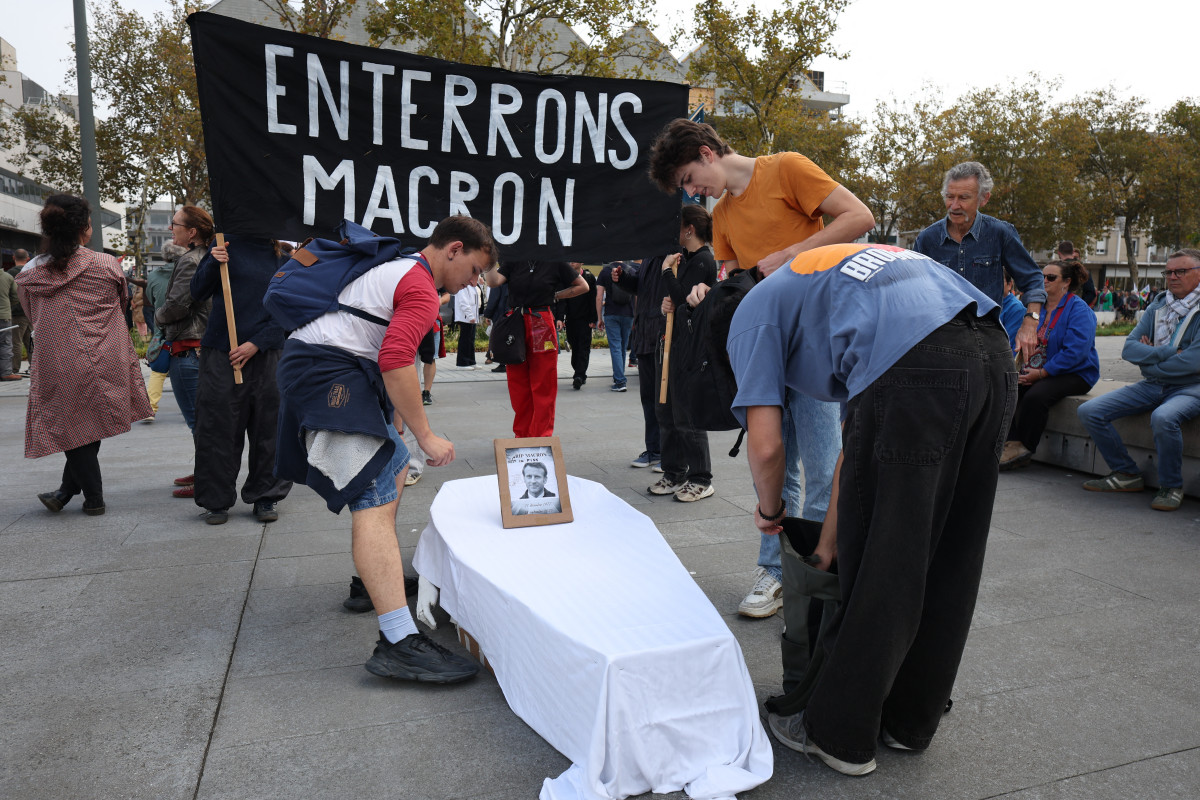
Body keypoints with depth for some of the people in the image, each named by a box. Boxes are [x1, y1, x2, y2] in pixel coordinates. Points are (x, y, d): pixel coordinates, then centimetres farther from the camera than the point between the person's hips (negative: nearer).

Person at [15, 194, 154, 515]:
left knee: (75, 426, 10)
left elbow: (34, 317, 15)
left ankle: (93, 497, 16)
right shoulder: (105, 265, -5)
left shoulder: (29, 274, 2)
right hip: (102, 363, -1)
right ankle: (67, 490, 16)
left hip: (57, 365, 1)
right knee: (90, 422, 14)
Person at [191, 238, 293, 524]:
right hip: (220, 353, -1)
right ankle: (216, 501, 15)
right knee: (218, 427, 2)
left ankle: (265, 497, 17)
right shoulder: (227, 247, 4)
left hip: (266, 354, 1)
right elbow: (197, 293, 4)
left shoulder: (284, 259, 7)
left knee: (268, 426, 4)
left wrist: (255, 344, -9)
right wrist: (212, 265, -14)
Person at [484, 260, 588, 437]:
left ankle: (542, 436, 10)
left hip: (542, 324, -3)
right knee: (517, 384, 8)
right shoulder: (514, 261, 7)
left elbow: (582, 286, 7)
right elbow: (494, 282, -8)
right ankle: (522, 435, 20)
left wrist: (555, 295, 4)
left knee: (543, 386, 1)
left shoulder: (555, 262, 1)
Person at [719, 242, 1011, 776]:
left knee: (878, 566, 4)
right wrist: (829, 540, 39)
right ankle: (909, 721, 35)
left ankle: (839, 735, 23)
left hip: (915, 368, -9)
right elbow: (859, 439, 35)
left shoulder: (751, 314, 17)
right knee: (948, 560, 18)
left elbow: (764, 444, 4)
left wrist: (770, 509, 26)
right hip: (995, 352, 9)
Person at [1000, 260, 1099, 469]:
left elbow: (1075, 351, -19)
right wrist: (1021, 367, -2)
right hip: (1035, 371, 6)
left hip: (1074, 374, -6)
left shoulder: (1079, 309, -8)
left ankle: (1023, 449, -21)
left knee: (1035, 395, -33)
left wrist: (1041, 373, -21)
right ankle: (1012, 443, -27)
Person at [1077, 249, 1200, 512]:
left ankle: (1171, 486, -16)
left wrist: (1149, 358, -7)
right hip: (1152, 386, 6)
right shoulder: (1157, 307, 11)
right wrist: (1167, 353, -13)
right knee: (1089, 411, -10)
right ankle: (1127, 474, 3)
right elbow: (1128, 349, 1)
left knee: (1163, 417, -39)